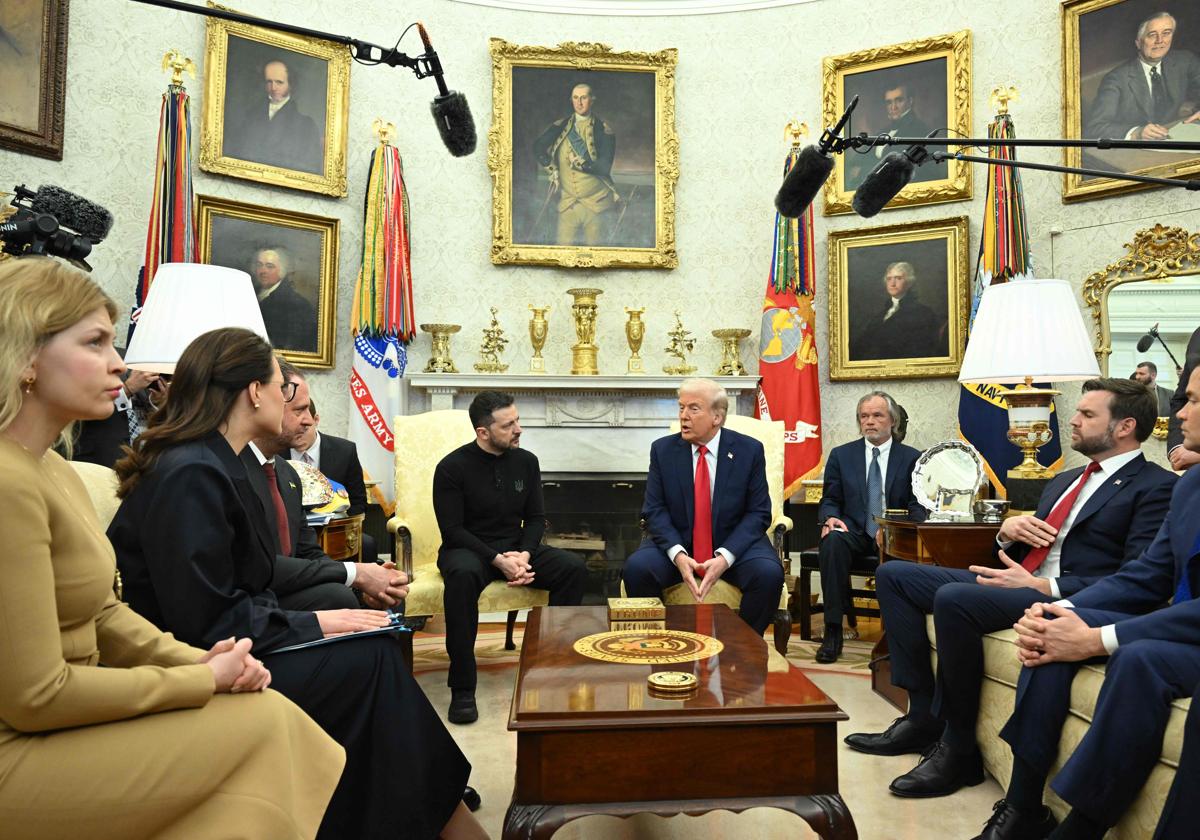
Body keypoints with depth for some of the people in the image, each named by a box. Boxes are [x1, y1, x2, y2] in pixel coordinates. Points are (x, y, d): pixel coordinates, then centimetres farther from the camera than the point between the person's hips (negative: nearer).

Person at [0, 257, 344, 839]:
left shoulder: (53, 469, 8)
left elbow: (103, 614, 12)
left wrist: (197, 661, -4)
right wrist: (203, 680, -14)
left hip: (55, 722, 8)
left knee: (267, 711, -2)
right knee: (263, 721, -12)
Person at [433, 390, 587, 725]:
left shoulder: (526, 461, 4)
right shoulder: (452, 467, -9)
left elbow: (536, 518, 8)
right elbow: (452, 530, -12)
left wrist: (524, 554, -13)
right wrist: (497, 560, -23)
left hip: (517, 548, 4)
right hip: (468, 549, -4)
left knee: (574, 568, -20)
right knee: (463, 574, -39)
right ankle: (462, 687, -29)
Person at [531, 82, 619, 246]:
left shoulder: (603, 130, -3)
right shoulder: (561, 126, 8)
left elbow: (604, 167, -10)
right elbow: (538, 146, 8)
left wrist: (581, 164, -21)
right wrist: (552, 168, -3)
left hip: (596, 201, -2)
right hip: (568, 201, 2)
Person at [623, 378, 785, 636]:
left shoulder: (749, 450, -3)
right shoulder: (662, 450, 0)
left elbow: (758, 513, -5)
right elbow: (654, 510, -3)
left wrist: (725, 557, -20)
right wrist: (677, 554, -21)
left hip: (734, 544, 0)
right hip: (677, 544, 1)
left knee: (769, 573, -29)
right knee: (636, 568, -26)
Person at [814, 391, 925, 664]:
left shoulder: (912, 458, 9)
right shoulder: (840, 455, 12)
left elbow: (919, 507, 2)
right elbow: (829, 500, 10)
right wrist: (830, 518, -15)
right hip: (854, 533, 1)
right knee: (832, 541, -34)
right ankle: (833, 631, -28)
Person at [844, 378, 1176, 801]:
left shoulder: (1157, 487, -3)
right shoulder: (1064, 480, 24)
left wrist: (1043, 586, -21)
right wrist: (1008, 531, 2)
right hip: (1018, 581, 9)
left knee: (954, 598, -34)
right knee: (893, 574, 0)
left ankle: (958, 749, -17)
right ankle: (923, 716, -3)